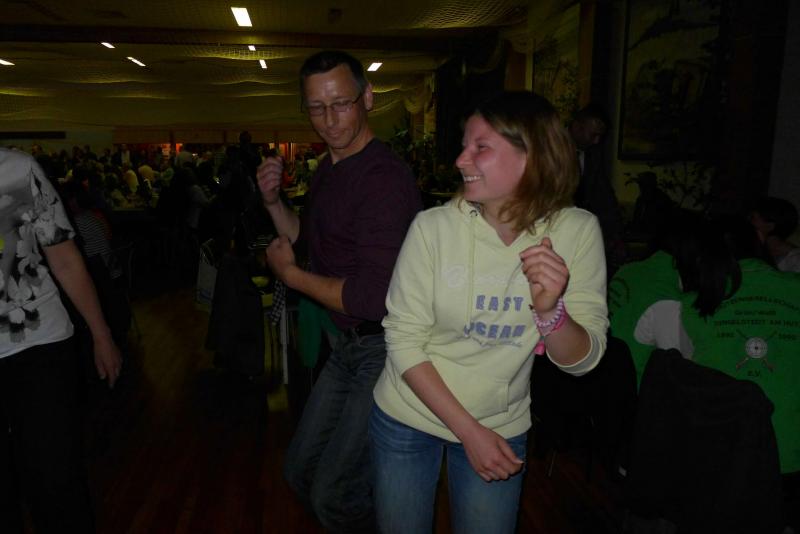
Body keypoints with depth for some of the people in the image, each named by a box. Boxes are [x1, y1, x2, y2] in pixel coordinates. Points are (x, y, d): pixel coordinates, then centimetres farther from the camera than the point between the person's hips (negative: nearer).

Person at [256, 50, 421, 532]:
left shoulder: (385, 177, -23)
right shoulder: (328, 171, 8)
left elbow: (373, 298, -30)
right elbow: (310, 240, 21)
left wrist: (290, 273, -15)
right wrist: (274, 202, 2)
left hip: (386, 348, -9)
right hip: (348, 344, 9)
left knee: (334, 495, -1)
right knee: (301, 472, 21)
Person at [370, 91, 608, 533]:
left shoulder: (576, 231, -13)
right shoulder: (434, 226, -18)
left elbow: (581, 360, -11)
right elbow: (403, 341, -14)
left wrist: (551, 310, -32)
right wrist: (469, 431, -16)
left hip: (502, 428, 1)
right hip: (407, 418, 0)